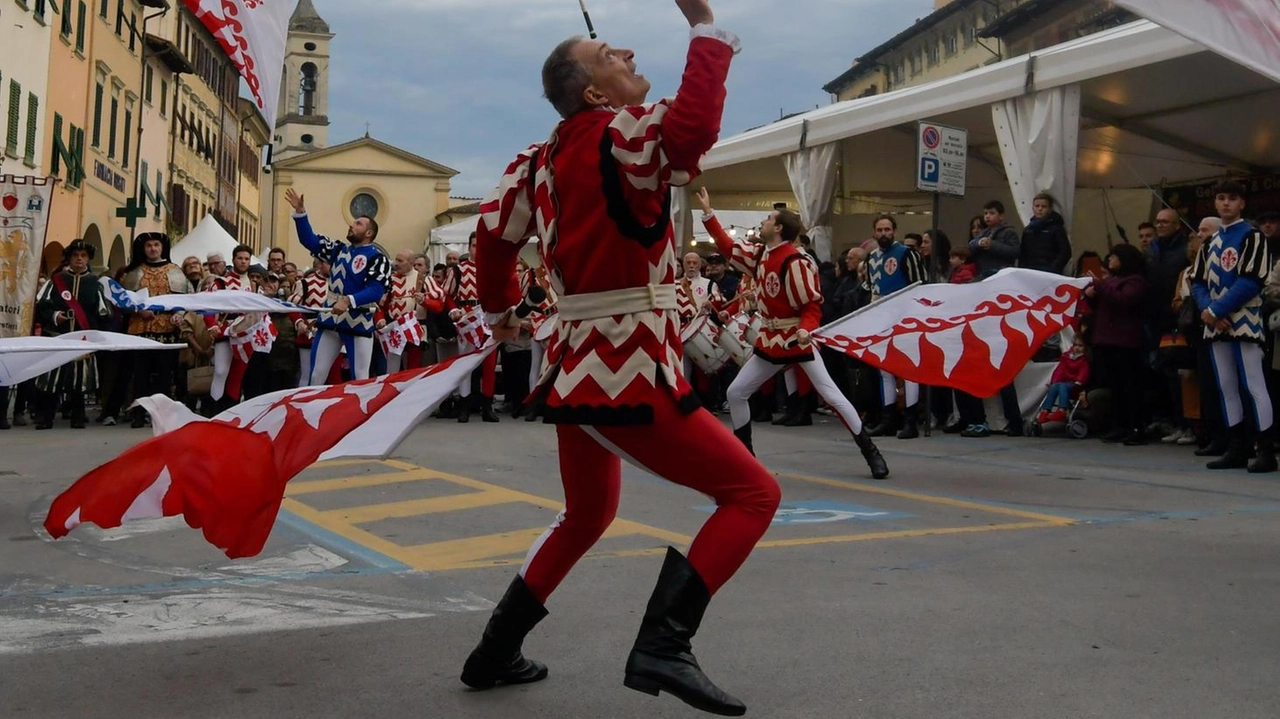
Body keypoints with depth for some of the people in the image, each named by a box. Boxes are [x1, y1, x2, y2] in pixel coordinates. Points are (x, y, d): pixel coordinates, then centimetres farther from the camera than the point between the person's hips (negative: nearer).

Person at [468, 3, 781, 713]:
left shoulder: (541, 159, 11)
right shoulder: (620, 135, -12)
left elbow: (494, 231, 19)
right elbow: (691, 129, -32)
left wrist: (499, 307, 37)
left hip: (577, 367, 9)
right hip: (628, 374, -9)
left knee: (587, 515, 28)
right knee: (753, 493, -4)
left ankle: (494, 652, 32)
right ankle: (662, 646, -15)